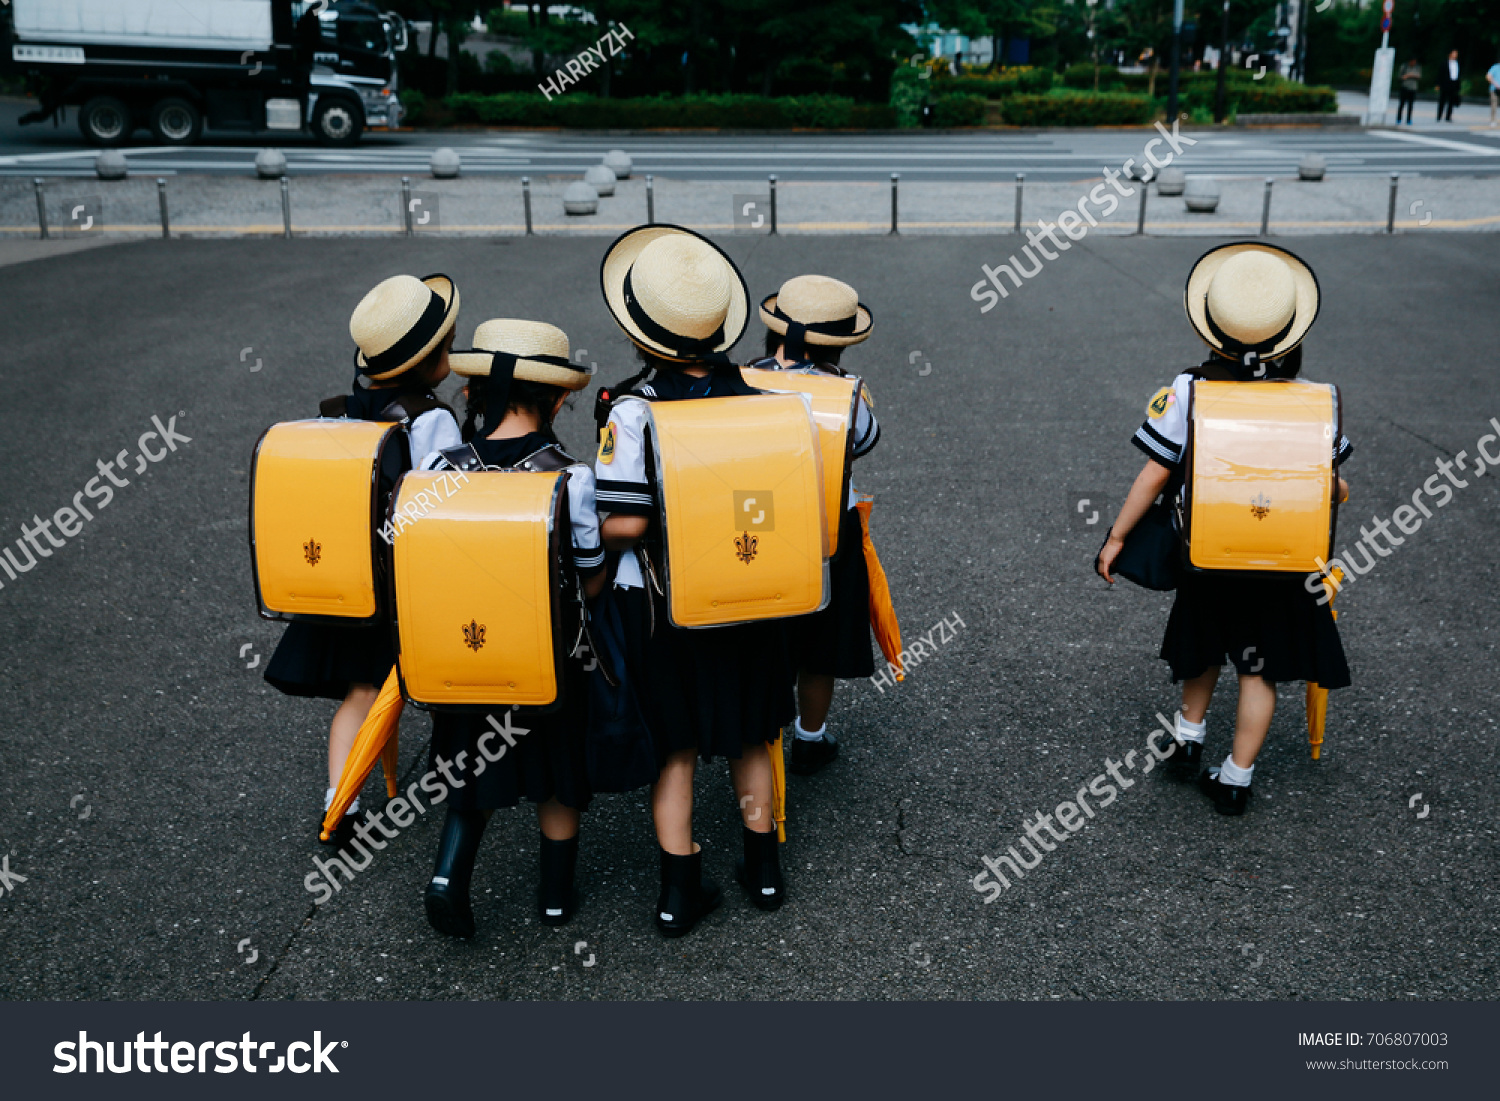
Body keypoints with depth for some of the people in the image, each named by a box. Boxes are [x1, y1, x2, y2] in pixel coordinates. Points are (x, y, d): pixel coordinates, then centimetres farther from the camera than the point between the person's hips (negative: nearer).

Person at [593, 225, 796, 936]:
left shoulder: (633, 410, -19)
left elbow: (626, 525, -22)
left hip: (661, 603, -3)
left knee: (675, 747, 12)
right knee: (750, 736, 21)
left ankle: (679, 890, 18)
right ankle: (763, 868, 33)